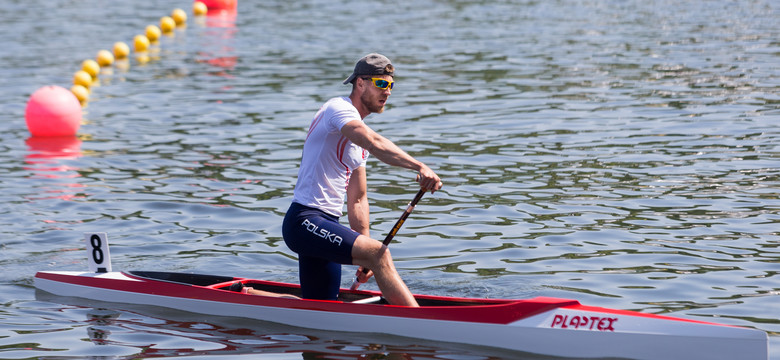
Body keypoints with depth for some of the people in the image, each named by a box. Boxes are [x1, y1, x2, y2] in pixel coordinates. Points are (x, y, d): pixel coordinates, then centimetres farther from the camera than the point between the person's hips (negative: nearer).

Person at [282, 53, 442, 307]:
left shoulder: (359, 134, 20)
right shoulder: (339, 108, -10)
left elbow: (357, 199, 20)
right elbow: (376, 144, -31)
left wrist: (364, 258, 13)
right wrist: (419, 167, -43)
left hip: (326, 224, 10)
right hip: (305, 221, -10)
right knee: (378, 253, -28)